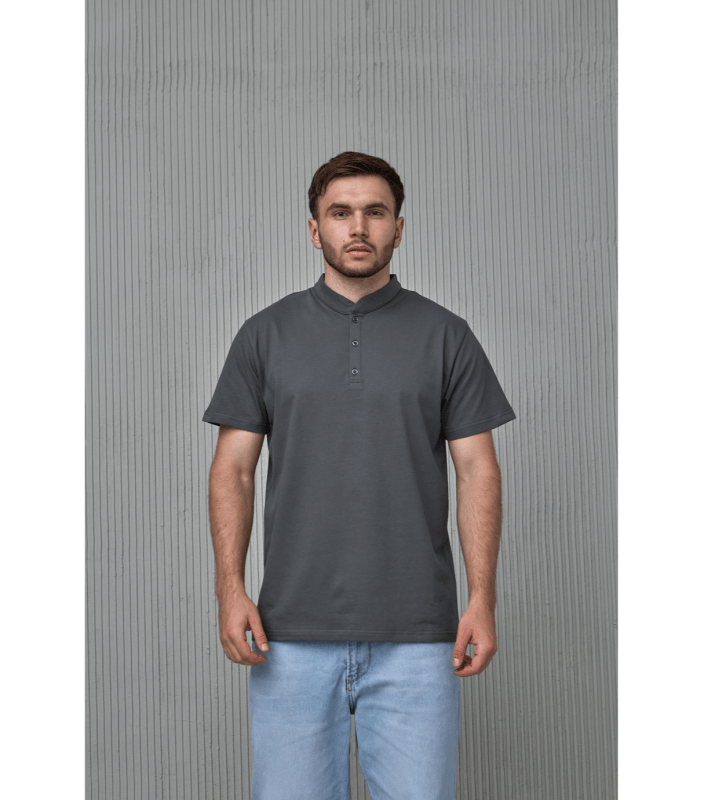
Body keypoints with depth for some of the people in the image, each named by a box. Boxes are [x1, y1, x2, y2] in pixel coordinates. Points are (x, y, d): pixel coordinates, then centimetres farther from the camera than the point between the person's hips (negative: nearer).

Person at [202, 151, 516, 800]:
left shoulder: (446, 336, 5)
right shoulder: (265, 335, 7)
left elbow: (476, 467, 3)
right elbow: (234, 467, 5)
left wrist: (483, 598, -6)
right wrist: (230, 587, -6)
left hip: (415, 635, 0)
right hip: (292, 632, 1)